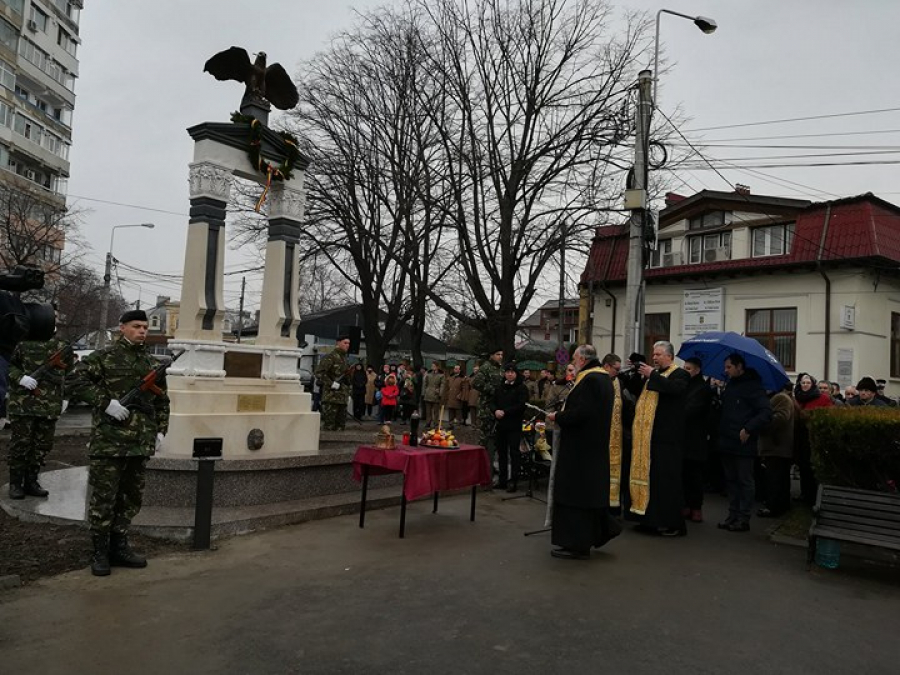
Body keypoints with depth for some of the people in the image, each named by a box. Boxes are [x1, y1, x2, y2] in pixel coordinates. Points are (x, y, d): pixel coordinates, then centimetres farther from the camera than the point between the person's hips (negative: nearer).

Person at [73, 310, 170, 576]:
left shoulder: (153, 364, 14)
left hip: (141, 442, 5)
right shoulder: (104, 356, 0)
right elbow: (79, 379, -9)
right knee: (103, 497, 1)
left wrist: (161, 430, 11)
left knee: (132, 497, 11)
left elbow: (162, 401, 19)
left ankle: (119, 546, 24)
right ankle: (100, 552, 13)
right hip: (109, 440, -5)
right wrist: (106, 402, -17)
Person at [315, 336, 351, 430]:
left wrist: (347, 389, 19)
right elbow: (319, 372, -18)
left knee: (340, 426, 11)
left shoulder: (344, 357, 17)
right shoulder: (331, 357, -9)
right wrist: (331, 383, -20)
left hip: (342, 397, 9)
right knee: (329, 426, -6)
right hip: (331, 397, -9)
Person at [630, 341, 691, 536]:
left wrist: (652, 375, -21)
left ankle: (673, 524, 4)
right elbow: (639, 392, 22)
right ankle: (651, 519, 19)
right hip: (647, 436, 8)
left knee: (667, 480, -4)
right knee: (649, 477, 11)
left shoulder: (680, 374, -4)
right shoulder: (654, 374, 19)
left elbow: (674, 388, -26)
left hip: (666, 437, -8)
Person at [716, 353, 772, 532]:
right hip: (727, 443, 8)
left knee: (745, 481, 1)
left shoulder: (752, 386, -10)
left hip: (743, 444, -8)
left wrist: (748, 429, -22)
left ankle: (743, 519, 8)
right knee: (731, 480, 13)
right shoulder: (730, 385, 15)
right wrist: (720, 431, 12)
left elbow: (766, 413, -18)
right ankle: (733, 516, 21)